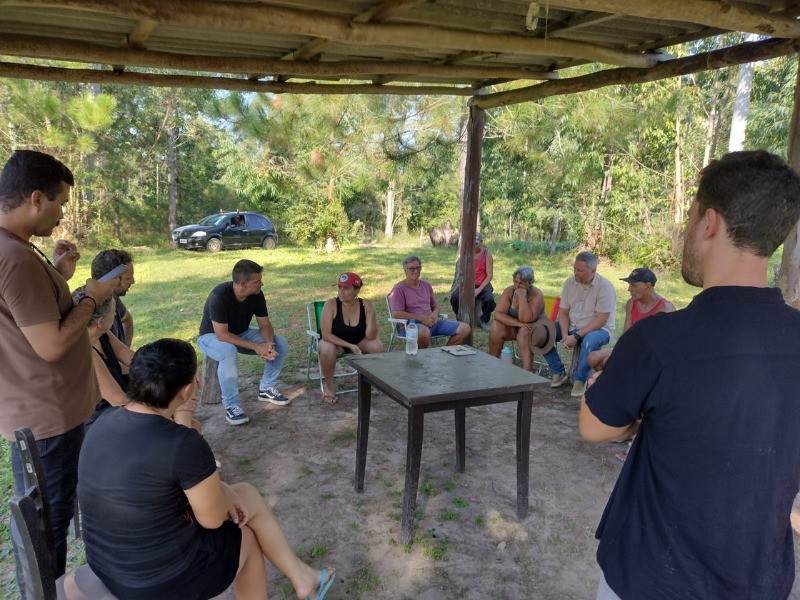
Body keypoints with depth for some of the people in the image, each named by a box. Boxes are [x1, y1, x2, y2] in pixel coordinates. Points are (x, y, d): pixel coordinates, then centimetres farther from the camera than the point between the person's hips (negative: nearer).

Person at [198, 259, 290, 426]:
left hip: (241, 333, 6)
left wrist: (269, 344, -31)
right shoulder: (219, 296, -34)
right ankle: (231, 406, -27)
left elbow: (265, 324, -9)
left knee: (281, 344, -12)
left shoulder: (257, 295, -16)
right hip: (212, 336, -6)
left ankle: (267, 389, 4)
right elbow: (222, 334, -35)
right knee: (228, 352, -41)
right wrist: (255, 347, -36)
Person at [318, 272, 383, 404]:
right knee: (327, 349, -35)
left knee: (377, 346, -24)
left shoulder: (366, 305, -14)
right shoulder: (331, 304, -21)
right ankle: (329, 387, -10)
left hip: (358, 342, 2)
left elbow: (371, 336, -19)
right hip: (334, 342, -2)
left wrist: (371, 314, -32)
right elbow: (326, 335, -26)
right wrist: (349, 346, -33)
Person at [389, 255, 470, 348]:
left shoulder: (426, 285, 20)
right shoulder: (399, 289, -1)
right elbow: (396, 314, -12)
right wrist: (421, 318, -14)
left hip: (431, 322, 7)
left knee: (465, 328, -9)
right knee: (424, 333, -44)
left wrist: (435, 313, 3)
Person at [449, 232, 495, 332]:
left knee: (489, 299, -32)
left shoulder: (487, 254, -4)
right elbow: (463, 272, 0)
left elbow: (490, 275, -7)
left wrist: (479, 289, -17)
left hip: (483, 285, -2)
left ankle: (484, 321, -2)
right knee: (454, 297, -26)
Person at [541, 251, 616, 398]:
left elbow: (601, 320, -22)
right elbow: (563, 312, 1)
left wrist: (577, 336, -26)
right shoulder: (570, 282, -2)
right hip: (572, 327, 6)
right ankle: (559, 372, 2)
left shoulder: (605, 286, -18)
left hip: (599, 329, -5)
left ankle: (580, 380, -14)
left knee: (589, 341, -40)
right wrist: (565, 334, -15)